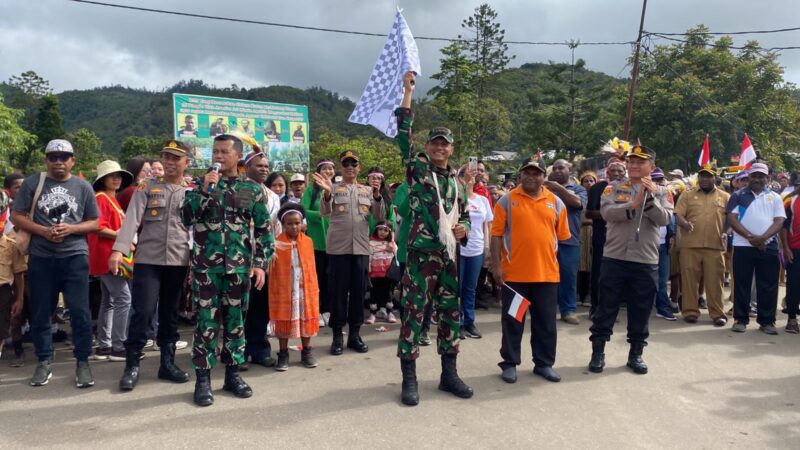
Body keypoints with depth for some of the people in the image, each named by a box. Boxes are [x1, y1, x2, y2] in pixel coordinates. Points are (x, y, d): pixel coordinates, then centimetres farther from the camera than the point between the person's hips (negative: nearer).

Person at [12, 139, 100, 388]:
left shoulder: (83, 187, 5)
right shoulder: (32, 183, 4)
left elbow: (94, 223, 7)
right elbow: (17, 217, 3)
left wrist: (70, 229, -12)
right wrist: (43, 231, -12)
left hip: (75, 256, -1)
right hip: (40, 257, 1)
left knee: (80, 311, -3)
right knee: (41, 312, 8)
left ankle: (82, 362, 8)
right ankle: (44, 362, 21)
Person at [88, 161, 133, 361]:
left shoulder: (113, 199, 18)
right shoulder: (101, 198, -12)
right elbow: (99, 228, -21)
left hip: (112, 256, 11)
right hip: (106, 257, -11)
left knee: (109, 301, 12)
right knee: (123, 299, -11)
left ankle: (103, 346, 18)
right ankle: (118, 347, -7)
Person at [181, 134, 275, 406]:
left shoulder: (252, 189, 5)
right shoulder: (202, 184, 6)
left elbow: (264, 230, 5)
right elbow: (186, 218, -5)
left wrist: (261, 263, -3)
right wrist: (204, 190, -16)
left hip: (239, 265, 1)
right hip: (206, 265, -1)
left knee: (235, 320, 9)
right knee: (206, 321, 1)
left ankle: (233, 374, 20)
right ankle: (203, 378, 9)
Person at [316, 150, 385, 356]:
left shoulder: (368, 190, 11)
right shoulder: (334, 188, 3)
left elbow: (380, 216, 4)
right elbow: (324, 212, -10)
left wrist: (377, 196, -12)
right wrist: (327, 193, -28)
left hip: (361, 248, 3)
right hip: (338, 248, -3)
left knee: (359, 291, 7)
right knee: (338, 291, 1)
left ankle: (355, 333, 17)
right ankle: (338, 335, 9)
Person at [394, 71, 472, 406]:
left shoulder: (456, 182, 17)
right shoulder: (417, 169, 2)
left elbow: (464, 214, 24)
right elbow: (403, 136, -8)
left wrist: (463, 227, 0)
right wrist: (407, 93, -10)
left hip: (448, 256, 6)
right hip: (421, 254, -5)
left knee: (451, 314, 10)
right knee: (413, 313, -4)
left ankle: (449, 373, 22)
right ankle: (409, 378, 5)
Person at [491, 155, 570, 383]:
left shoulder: (556, 202, 7)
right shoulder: (507, 200, -1)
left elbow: (562, 236, 11)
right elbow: (497, 234, -2)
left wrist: (554, 259, 8)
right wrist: (496, 265, -7)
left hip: (547, 273, 3)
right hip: (514, 272, -2)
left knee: (546, 322, 11)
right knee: (512, 320, 8)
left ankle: (544, 363, 25)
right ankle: (509, 364, 20)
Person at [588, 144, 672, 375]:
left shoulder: (661, 192, 5)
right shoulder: (614, 188, 3)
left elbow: (664, 219, -9)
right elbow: (607, 212, -13)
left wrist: (650, 198, -20)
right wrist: (634, 204, -21)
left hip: (646, 261, 1)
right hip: (614, 258, -1)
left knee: (640, 311, 9)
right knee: (606, 307, 5)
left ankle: (636, 354, 23)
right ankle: (598, 352, 15)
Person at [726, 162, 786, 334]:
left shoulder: (775, 198, 11)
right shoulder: (738, 196, 7)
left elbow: (779, 221, 2)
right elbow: (731, 218, -3)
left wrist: (763, 238, -15)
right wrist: (750, 237, -13)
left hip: (768, 247, 1)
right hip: (743, 246, -1)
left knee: (768, 286, 3)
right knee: (741, 284, 2)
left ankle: (767, 321, 12)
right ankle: (741, 319, 9)